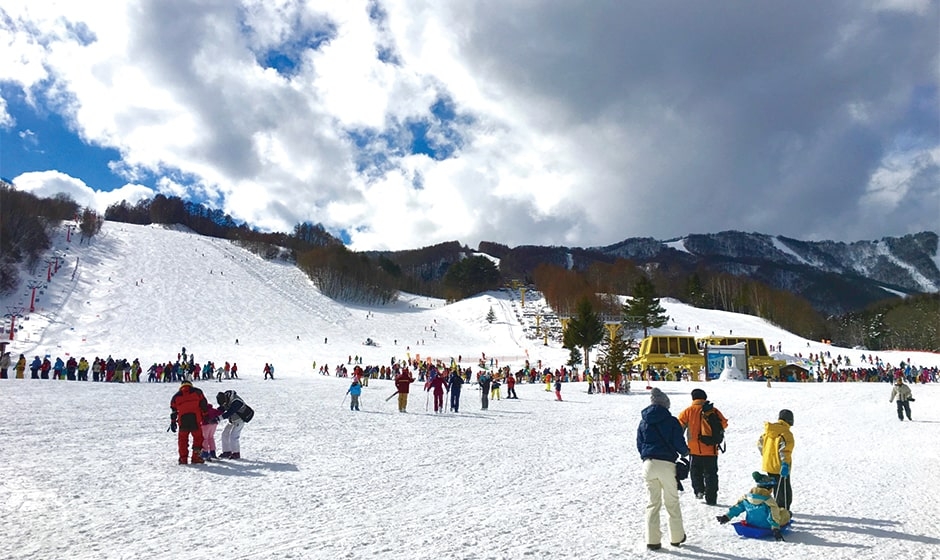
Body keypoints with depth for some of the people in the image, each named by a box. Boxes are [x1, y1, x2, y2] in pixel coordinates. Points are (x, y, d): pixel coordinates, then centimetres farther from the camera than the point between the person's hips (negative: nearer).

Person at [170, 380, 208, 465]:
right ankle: (196, 458, 5)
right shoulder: (197, 391, 14)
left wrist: (173, 422, 22)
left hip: (182, 420, 2)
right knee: (198, 438, 9)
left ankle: (183, 458, 13)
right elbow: (204, 404, 8)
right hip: (195, 418, -1)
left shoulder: (176, 396, 19)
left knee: (182, 439, 14)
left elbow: (173, 410, 17)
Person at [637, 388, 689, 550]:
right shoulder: (671, 421, -3)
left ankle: (652, 540, 9)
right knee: (672, 502, 12)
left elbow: (639, 445, 12)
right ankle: (677, 537, 21)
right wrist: (685, 452, 17)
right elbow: (679, 443, -5)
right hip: (667, 464, -3)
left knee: (653, 502, 10)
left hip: (648, 464, 3)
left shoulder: (643, 422, 8)